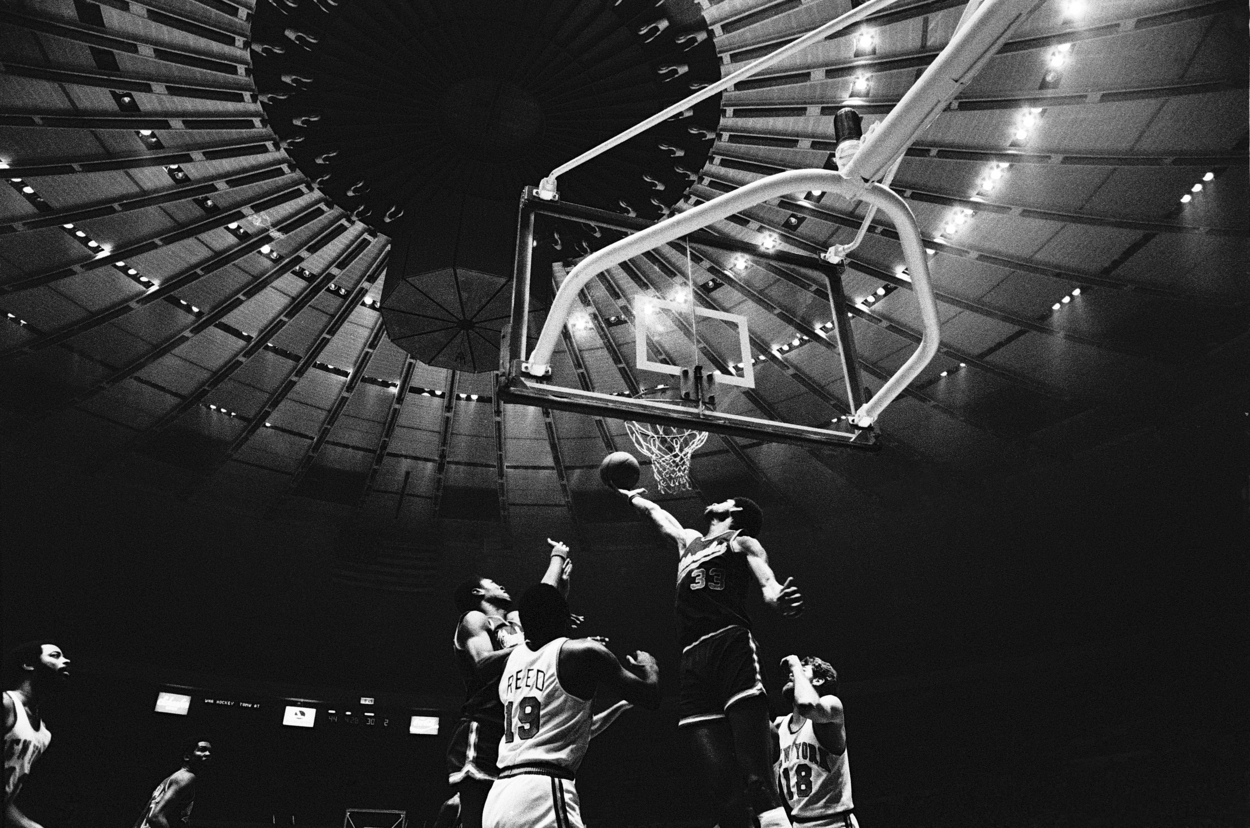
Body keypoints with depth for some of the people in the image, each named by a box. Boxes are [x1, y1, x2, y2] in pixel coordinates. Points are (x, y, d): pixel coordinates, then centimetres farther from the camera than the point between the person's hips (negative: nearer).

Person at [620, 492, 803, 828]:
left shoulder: (741, 542, 16)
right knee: (723, 786, -8)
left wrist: (779, 599, -28)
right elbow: (658, 514, 53)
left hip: (731, 645, -5)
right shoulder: (688, 540, 33)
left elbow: (767, 582, -5)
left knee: (758, 779, -20)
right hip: (691, 660, 5)